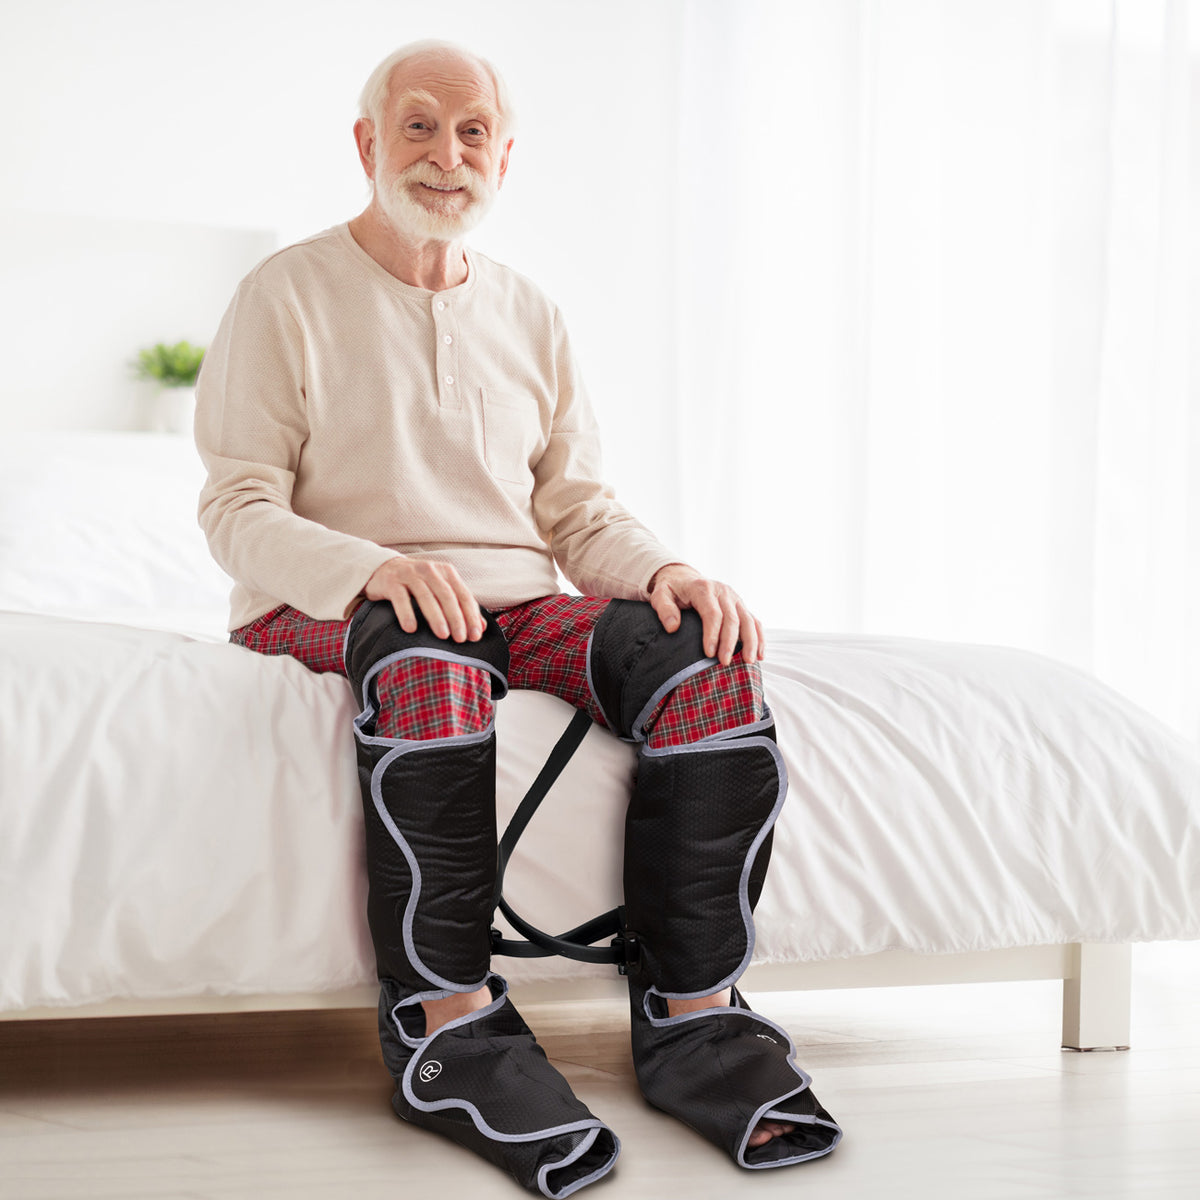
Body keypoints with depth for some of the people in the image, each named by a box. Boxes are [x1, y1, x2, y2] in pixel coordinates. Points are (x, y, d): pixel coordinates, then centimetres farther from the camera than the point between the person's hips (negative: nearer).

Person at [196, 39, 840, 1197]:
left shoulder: (528, 317, 20)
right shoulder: (288, 295, 5)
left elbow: (578, 510, 16)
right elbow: (238, 509, -4)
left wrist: (666, 571, -8)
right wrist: (373, 569, -25)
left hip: (517, 600, 5)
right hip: (329, 609, -4)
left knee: (707, 657, -25)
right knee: (428, 664, -41)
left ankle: (691, 1015, -22)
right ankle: (447, 1026, -31)